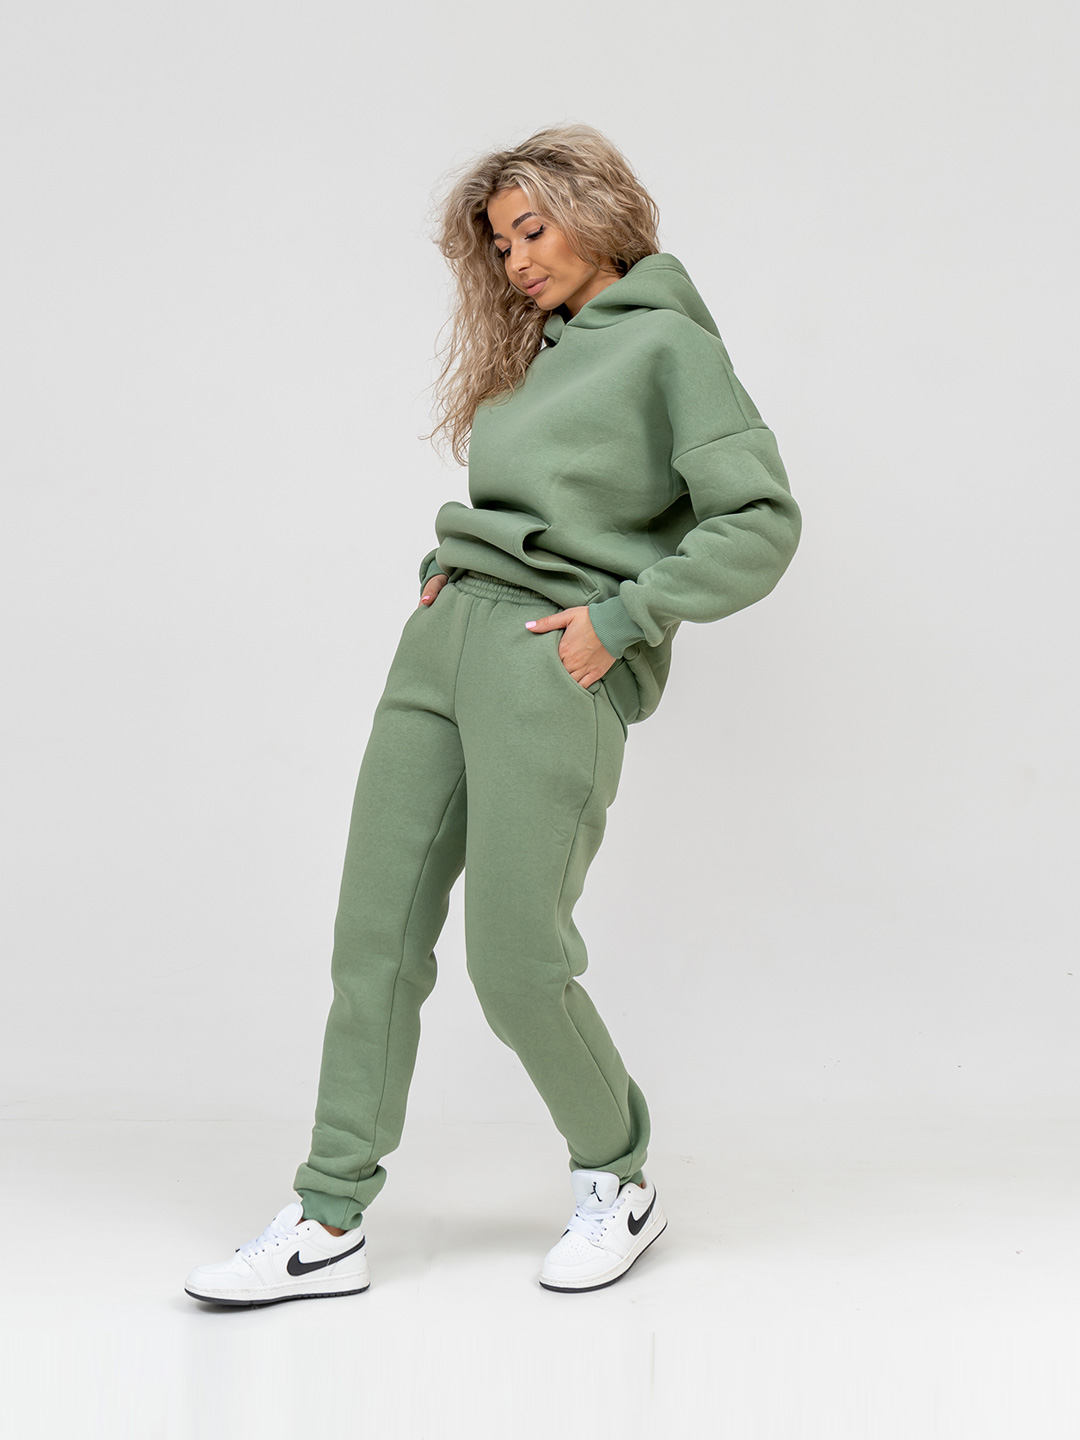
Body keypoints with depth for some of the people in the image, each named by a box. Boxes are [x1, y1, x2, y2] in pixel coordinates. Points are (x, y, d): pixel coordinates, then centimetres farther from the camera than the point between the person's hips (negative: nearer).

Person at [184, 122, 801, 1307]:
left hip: (557, 666, -7)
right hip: (444, 634, 7)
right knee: (374, 939, 2)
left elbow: (761, 521, -9)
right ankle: (330, 1223, 10)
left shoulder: (669, 343, 0)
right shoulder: (537, 352, 22)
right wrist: (444, 570, 10)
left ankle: (616, 1178, 20)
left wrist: (619, 618, -13)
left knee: (517, 965, -6)